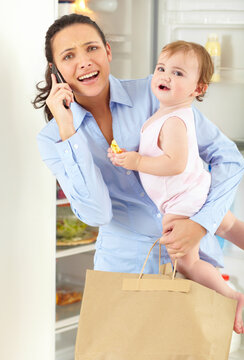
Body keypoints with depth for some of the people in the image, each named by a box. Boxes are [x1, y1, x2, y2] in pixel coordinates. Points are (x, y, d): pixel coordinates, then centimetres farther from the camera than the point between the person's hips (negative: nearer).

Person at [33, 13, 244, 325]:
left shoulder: (155, 94, -9)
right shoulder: (52, 137, -5)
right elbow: (97, 213, -18)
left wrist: (201, 223, -19)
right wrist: (68, 131, -22)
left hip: (192, 249, 0)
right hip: (125, 262, 1)